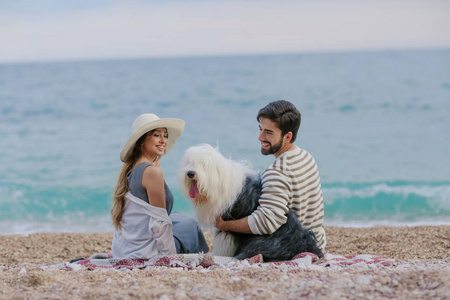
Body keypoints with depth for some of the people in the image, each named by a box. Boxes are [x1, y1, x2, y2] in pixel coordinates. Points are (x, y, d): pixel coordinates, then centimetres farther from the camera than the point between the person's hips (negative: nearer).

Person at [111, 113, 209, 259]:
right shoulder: (152, 171, -19)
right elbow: (159, 223, -18)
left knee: (178, 217, 28)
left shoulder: (129, 168, 8)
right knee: (189, 224, 16)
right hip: (143, 255, -9)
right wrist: (172, 258, -10)